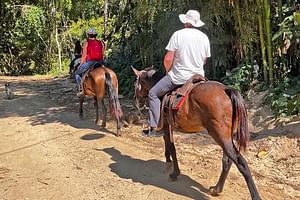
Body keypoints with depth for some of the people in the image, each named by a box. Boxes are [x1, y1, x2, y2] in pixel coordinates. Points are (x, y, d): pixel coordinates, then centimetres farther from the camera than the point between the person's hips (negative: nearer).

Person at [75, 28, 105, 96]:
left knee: (77, 73, 17)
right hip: (99, 63, 4)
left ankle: (80, 89, 6)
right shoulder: (101, 43, 7)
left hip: (89, 62, -4)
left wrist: (81, 65, 7)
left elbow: (84, 55, -4)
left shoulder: (87, 43, -4)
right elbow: (103, 55, 9)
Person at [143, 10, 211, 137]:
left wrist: (168, 71, 5)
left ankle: (155, 128, 2)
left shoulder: (178, 34, -11)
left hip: (179, 77, -5)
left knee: (153, 94, 8)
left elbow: (168, 59, -14)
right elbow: (205, 60, 11)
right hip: (198, 76, 5)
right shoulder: (204, 37, 4)